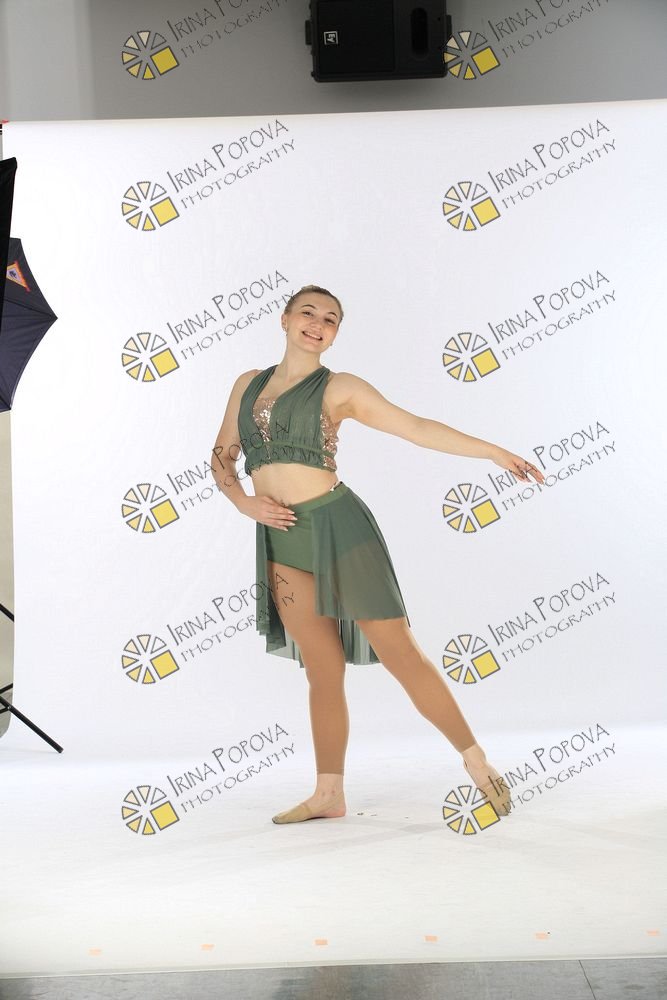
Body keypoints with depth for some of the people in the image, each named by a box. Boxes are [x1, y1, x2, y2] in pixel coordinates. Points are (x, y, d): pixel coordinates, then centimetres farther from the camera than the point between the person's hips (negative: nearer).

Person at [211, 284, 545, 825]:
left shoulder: (339, 388, 1)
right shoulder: (248, 383, 15)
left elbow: (415, 426, -5)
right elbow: (221, 456, 19)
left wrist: (494, 450, -12)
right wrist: (245, 502, 0)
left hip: (337, 524, -4)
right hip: (283, 541, 4)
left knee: (401, 652, -5)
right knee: (324, 670, 8)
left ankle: (478, 762, 6)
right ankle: (329, 795, 17)